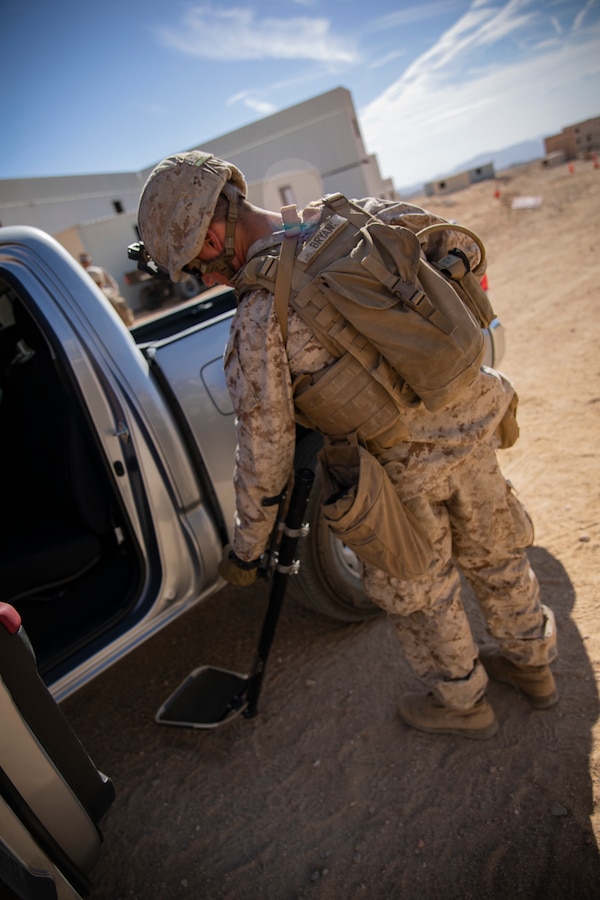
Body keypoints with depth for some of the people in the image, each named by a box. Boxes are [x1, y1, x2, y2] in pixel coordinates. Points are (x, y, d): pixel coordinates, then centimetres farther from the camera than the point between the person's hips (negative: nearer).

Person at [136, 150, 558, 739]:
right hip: (470, 416, 7)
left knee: (414, 590, 19)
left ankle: (460, 701, 42)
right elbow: (457, 245, 9)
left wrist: (245, 548, -1)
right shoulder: (350, 215, -3)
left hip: (405, 464, -6)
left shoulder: (256, 320, -20)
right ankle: (531, 663, 50)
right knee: (494, 551, 26)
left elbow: (265, 448, -15)